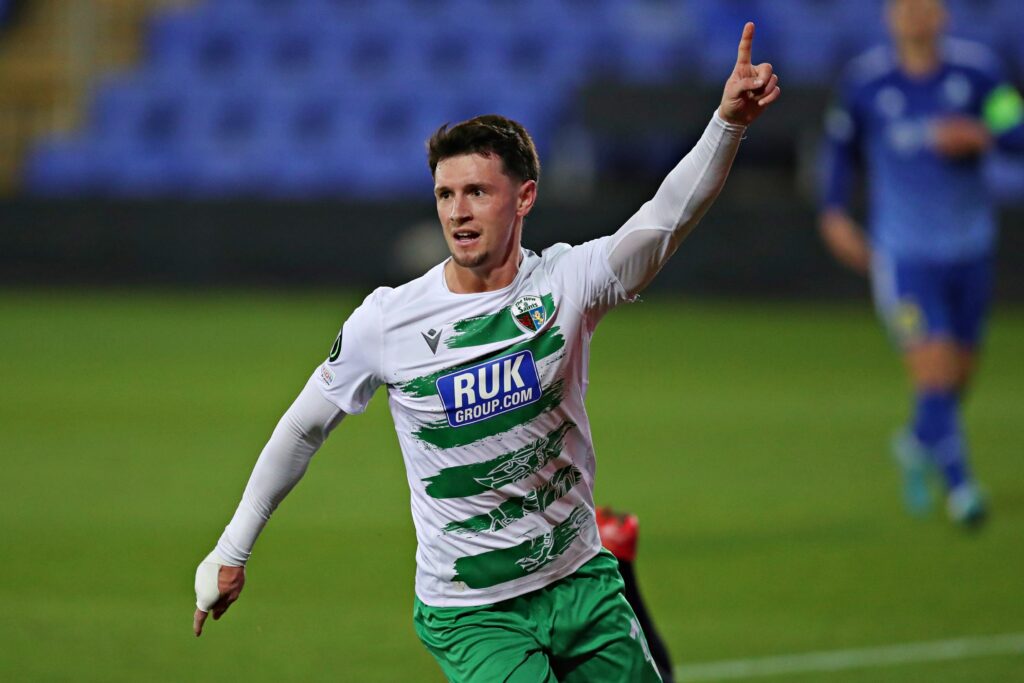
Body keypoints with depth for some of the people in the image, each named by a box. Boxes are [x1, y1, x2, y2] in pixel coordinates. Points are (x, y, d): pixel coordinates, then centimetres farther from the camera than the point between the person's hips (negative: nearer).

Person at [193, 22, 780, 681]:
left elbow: (666, 218, -24)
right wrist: (232, 550, 10)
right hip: (469, 614, -3)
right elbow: (303, 429, 4)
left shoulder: (565, 282, -8)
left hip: (583, 584, 3)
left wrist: (729, 122, -41)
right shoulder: (386, 320, -9)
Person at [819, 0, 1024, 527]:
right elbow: (840, 143, 12)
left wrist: (981, 135, -25)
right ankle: (959, 484, -9)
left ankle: (919, 444, 44)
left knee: (958, 378, 14)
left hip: (969, 247, 3)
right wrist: (834, 214, 5)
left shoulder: (977, 70, -2)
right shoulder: (865, 80, -4)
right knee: (934, 375, -17)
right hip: (903, 255, -3)